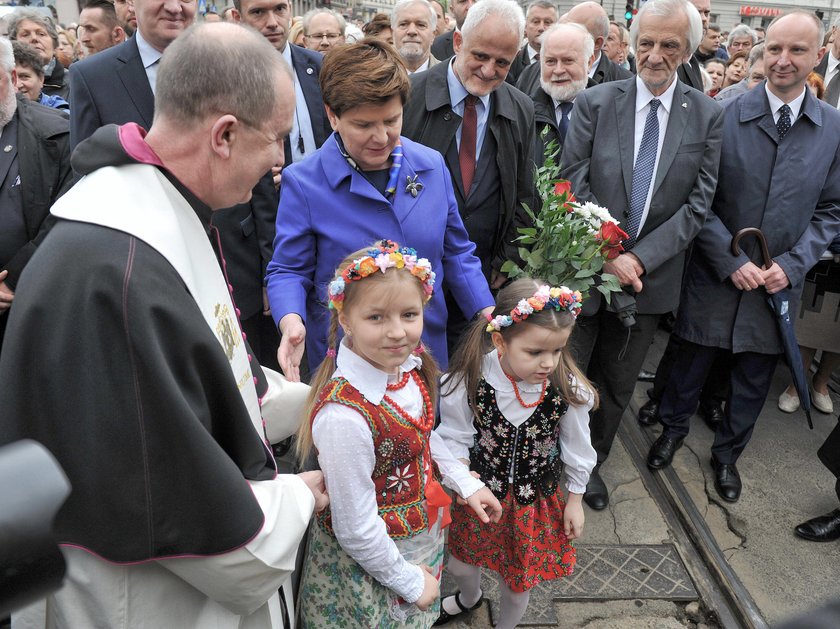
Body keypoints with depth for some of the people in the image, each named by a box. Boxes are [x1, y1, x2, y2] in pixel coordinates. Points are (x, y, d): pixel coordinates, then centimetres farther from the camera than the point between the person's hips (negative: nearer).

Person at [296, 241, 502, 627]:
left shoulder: (407, 365, -13)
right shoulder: (344, 416, -36)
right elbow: (356, 530, -25)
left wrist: (466, 483, 6)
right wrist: (409, 581, -13)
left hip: (424, 537, 7)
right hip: (370, 564, -7)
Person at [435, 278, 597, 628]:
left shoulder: (567, 388, -24)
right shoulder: (470, 381, -27)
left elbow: (576, 449, -6)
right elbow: (455, 437, -11)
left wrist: (575, 501, 4)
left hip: (536, 500, 0)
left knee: (518, 581, 20)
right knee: (458, 563, 26)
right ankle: (469, 597, 65)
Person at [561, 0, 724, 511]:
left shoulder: (708, 116, 0)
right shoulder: (595, 103, -4)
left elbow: (698, 204, -4)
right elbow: (575, 186, -9)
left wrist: (640, 258, -14)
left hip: (649, 277, 2)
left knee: (618, 385, 17)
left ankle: (592, 463, 38)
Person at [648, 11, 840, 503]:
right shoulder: (723, 116, -9)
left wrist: (791, 264, -9)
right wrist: (731, 261, -14)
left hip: (779, 281, 3)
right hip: (715, 275, -2)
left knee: (754, 380, 15)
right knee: (691, 365, 13)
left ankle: (728, 454, 38)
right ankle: (673, 430, 41)